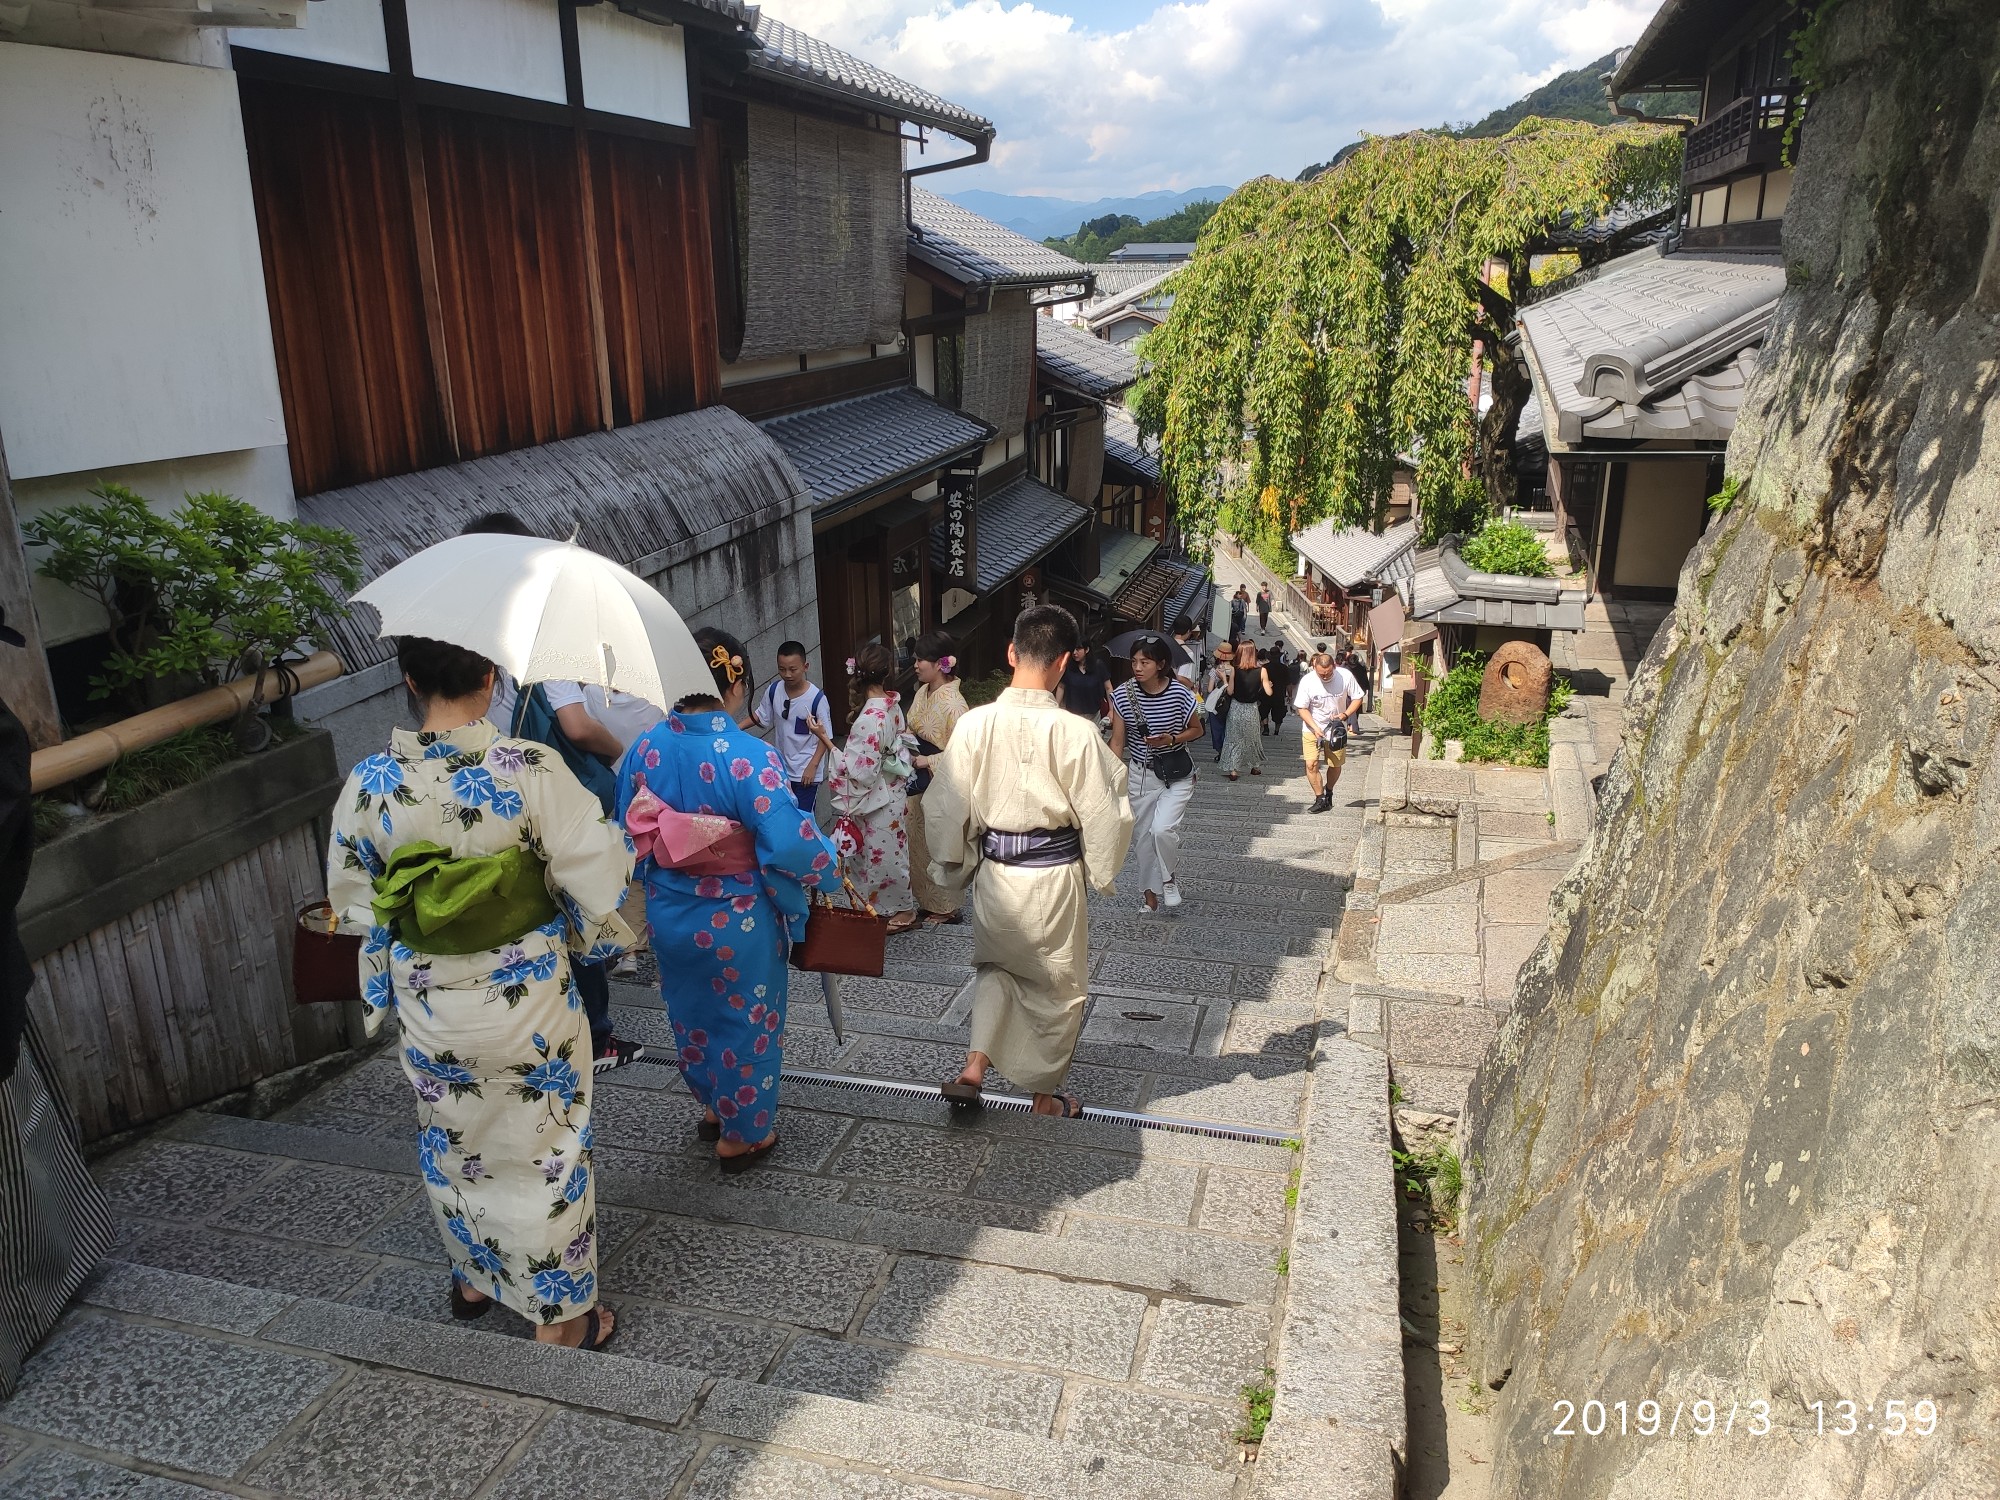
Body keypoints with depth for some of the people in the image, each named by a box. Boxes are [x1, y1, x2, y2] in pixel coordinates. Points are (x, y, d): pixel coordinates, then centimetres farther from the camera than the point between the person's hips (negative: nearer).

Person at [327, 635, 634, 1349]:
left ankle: (473, 1279, 45)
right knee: (541, 1145, 12)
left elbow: (350, 895, 3)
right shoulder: (531, 769, -21)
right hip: (525, 1001, -3)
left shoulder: (369, 781, -9)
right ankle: (561, 1315, 26)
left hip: (427, 1003, 4)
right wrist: (596, 935, 4)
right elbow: (598, 876, -16)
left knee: (453, 1144, 24)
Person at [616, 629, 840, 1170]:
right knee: (746, 1022, 16)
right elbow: (789, 841, -28)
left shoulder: (645, 748, -8)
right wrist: (827, 867, -8)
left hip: (669, 915, 5)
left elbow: (628, 831, 4)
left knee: (690, 1014, 26)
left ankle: (712, 1107, 48)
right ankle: (742, 1135, 33)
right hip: (738, 922, -5)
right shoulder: (750, 756, -25)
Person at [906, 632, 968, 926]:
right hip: (920, 780, 8)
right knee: (920, 840, 18)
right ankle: (928, 900, 35)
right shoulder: (923, 692, 2)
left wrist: (928, 761, -24)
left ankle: (945, 907, 24)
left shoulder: (953, 703, -25)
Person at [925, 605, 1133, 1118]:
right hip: (1055, 878, -2)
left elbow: (944, 807, -4)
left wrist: (951, 867, 13)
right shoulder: (1076, 733, -19)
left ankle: (974, 1066, 13)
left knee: (995, 967, 27)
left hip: (993, 874, 2)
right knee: (1056, 986, 18)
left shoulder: (974, 724, -11)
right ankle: (1045, 1096, 33)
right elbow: (1103, 816, -11)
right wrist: (1104, 874, 7)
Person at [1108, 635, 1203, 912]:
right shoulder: (1123, 695, -9)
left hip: (1176, 775, -3)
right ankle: (1150, 891, 28)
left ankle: (1168, 878, 11)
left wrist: (1171, 739, -18)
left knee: (1162, 829, -19)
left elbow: (1197, 730, 0)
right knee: (1141, 835, 9)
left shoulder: (1180, 694, -15)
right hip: (1140, 774, 3)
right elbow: (1117, 741, -4)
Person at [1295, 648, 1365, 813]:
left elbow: (1357, 698, -5)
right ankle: (1320, 799, 0)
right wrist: (1315, 728, -23)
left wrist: (1345, 714, -20)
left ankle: (1328, 792, 36)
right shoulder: (1307, 680, -20)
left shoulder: (1345, 676, -18)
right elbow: (1302, 708, -12)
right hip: (1312, 728, -1)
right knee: (1311, 764, -12)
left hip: (1336, 727, 1)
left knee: (1335, 764, 10)